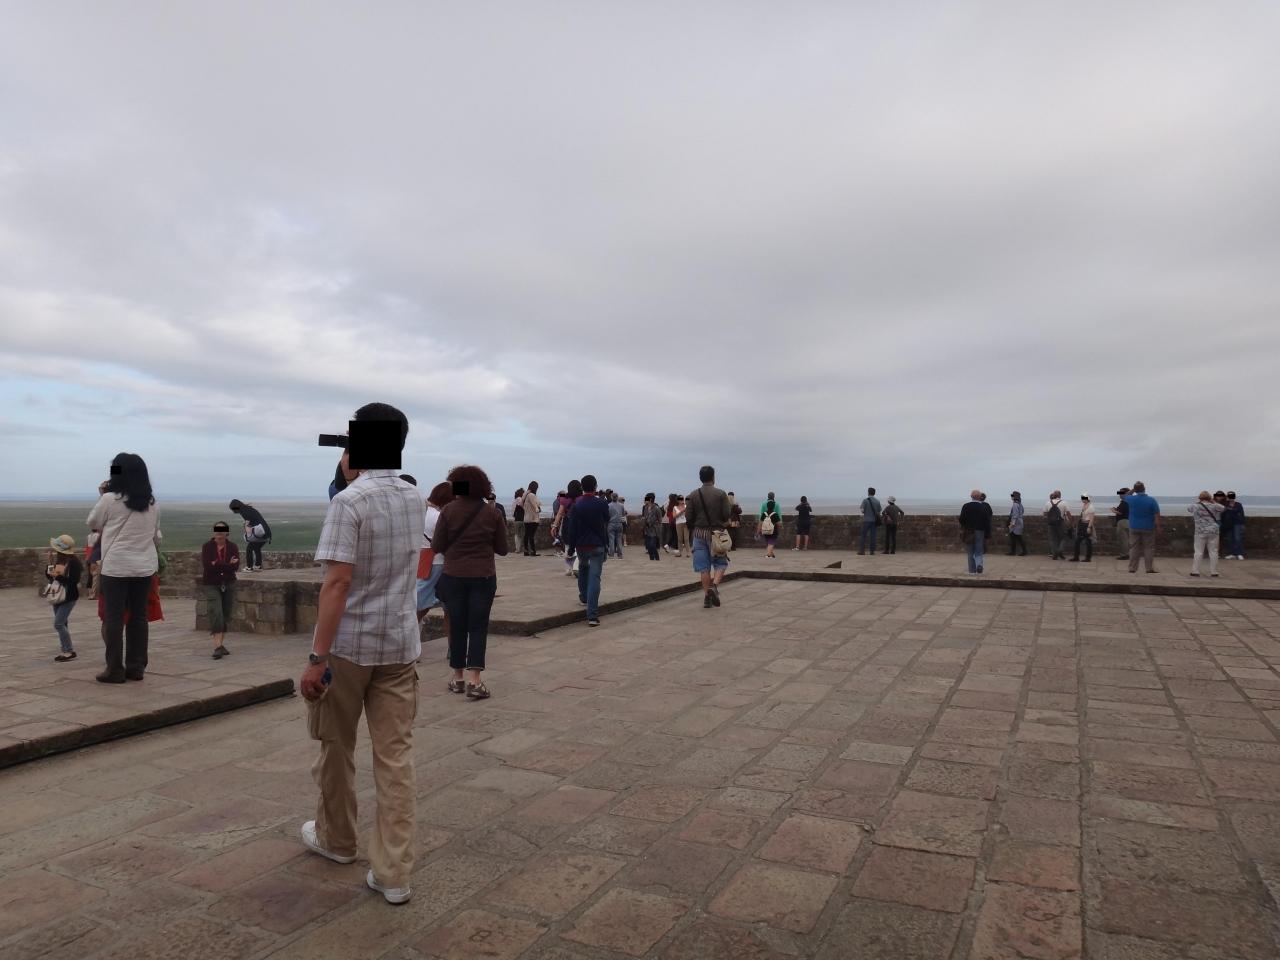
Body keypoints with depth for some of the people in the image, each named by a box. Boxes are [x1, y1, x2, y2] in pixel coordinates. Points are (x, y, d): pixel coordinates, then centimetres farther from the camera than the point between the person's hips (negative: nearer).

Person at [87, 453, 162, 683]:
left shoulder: (109, 499, -9)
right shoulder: (152, 504, 6)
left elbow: (93, 523, 8)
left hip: (116, 567, -4)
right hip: (145, 567, 4)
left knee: (114, 618, 3)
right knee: (138, 617, 9)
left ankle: (115, 670, 6)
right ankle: (136, 667, 14)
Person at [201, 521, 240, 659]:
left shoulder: (233, 547, 1)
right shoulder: (207, 546, -5)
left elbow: (235, 565, -13)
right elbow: (207, 566, -18)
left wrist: (217, 565, -19)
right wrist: (227, 564, -18)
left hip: (228, 585, 3)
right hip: (211, 585, -3)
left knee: (226, 616, 8)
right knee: (216, 614, -15)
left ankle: (221, 645, 20)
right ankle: (217, 647, -19)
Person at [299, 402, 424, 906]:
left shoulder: (349, 502, -15)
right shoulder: (416, 500, 6)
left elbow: (337, 583, -20)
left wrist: (317, 657, -18)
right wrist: (356, 479, 19)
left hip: (349, 644, -4)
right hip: (400, 644, 5)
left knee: (336, 747, 18)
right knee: (396, 756, 6)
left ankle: (335, 838, 38)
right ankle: (393, 873, 8)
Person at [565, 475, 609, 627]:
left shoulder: (576, 505, -5)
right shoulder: (601, 504, -7)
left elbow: (571, 528, -3)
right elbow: (607, 522, 7)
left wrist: (571, 546, 4)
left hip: (581, 545, 2)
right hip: (598, 546, -2)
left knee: (583, 568, 31)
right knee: (594, 577, -6)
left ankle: (583, 597, 45)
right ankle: (592, 615, -14)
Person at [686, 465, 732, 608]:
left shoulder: (693, 495, 0)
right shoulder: (721, 494, -6)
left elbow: (689, 518, -1)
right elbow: (727, 515, -9)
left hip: (699, 533, 2)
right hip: (716, 533, -2)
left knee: (703, 567, 7)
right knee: (720, 563, 10)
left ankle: (707, 596, 9)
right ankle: (714, 586, -13)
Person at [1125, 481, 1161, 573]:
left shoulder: (1131, 499, -6)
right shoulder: (1151, 500, -11)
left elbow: (1125, 497, 20)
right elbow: (1157, 515, -10)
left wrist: (1132, 491, 13)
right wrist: (1158, 527, -4)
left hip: (1134, 528, 2)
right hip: (1148, 528, -2)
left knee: (1134, 548, 6)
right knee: (1149, 548, 4)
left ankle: (1132, 568, 6)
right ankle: (1150, 568, 2)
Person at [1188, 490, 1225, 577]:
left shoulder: (1195, 506, -3)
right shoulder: (1214, 506, -4)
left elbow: (1188, 509, 18)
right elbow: (1224, 509, 14)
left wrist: (1197, 502, 22)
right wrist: (1214, 502, 17)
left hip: (1200, 532, 0)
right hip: (1213, 531, 0)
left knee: (1198, 552, 2)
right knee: (1213, 552, 6)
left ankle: (1195, 571, 2)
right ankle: (1213, 572, 9)